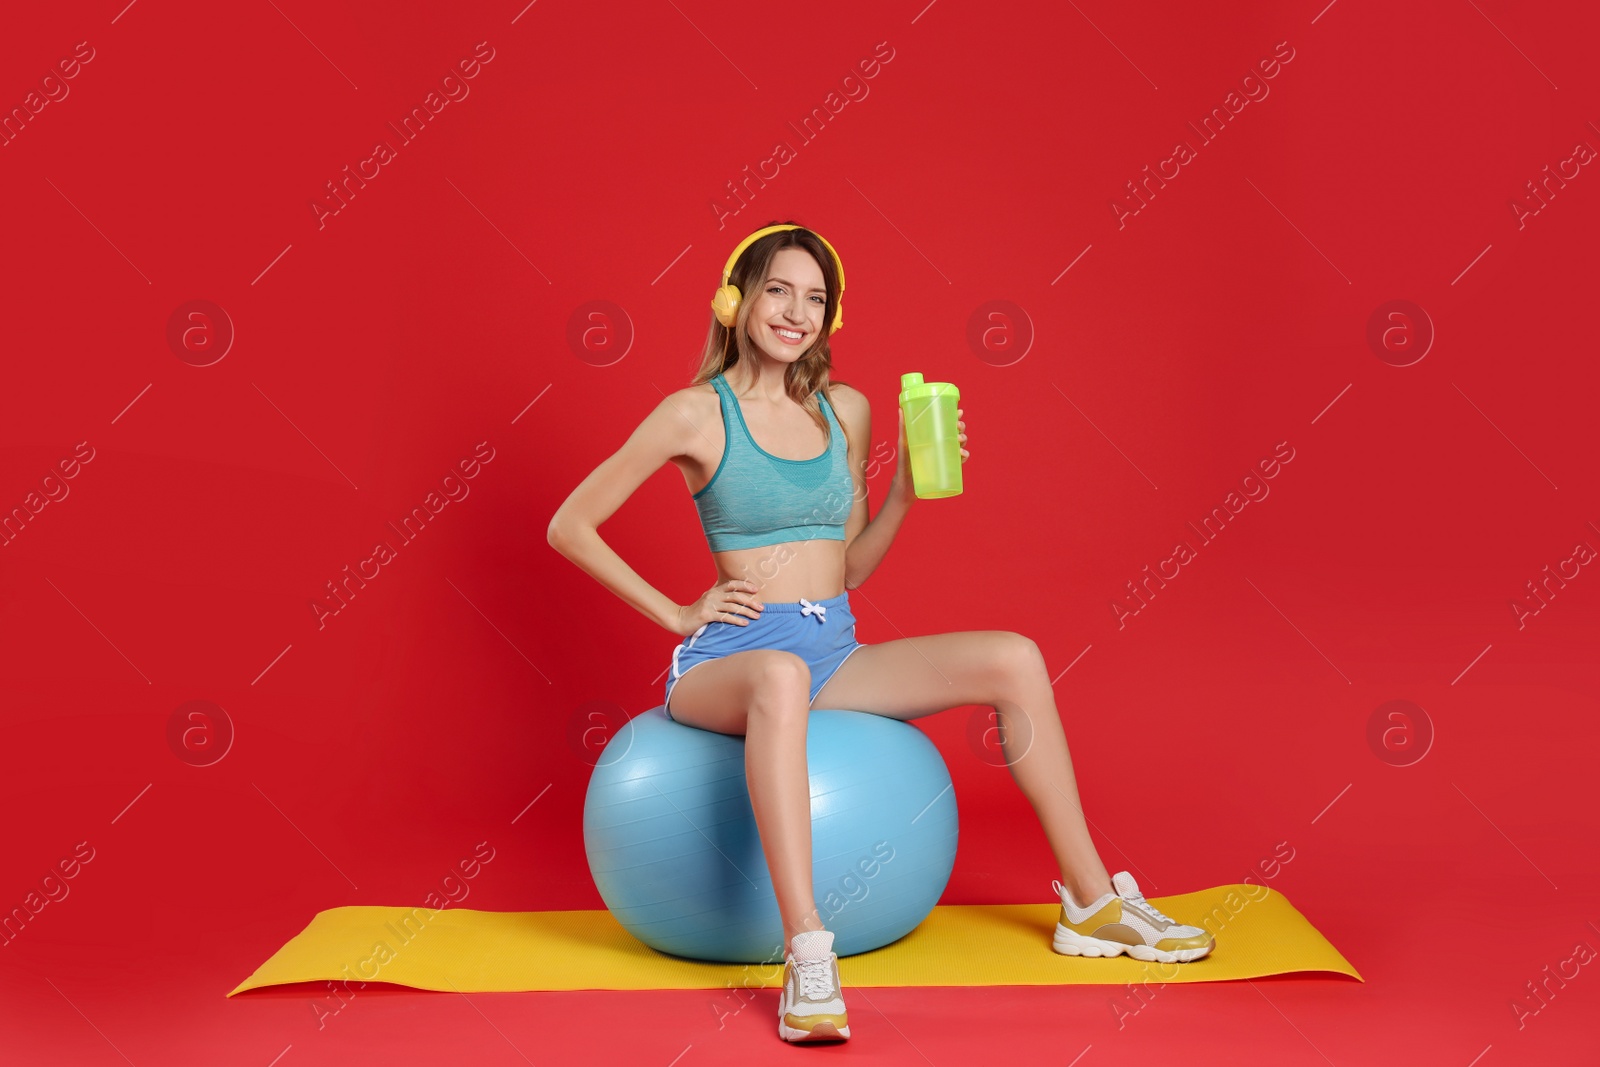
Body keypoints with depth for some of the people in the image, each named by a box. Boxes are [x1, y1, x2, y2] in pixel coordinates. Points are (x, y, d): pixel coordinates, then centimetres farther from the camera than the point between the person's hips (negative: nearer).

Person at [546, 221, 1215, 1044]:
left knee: (1014, 659, -11)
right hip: (727, 660, -5)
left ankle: (1091, 903, 0)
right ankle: (807, 964, -44)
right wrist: (675, 613, -6)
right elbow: (569, 527, -2)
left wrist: (907, 487, 3)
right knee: (782, 675, -42)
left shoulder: (847, 410, 11)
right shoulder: (696, 414, -5)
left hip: (835, 652, 6)